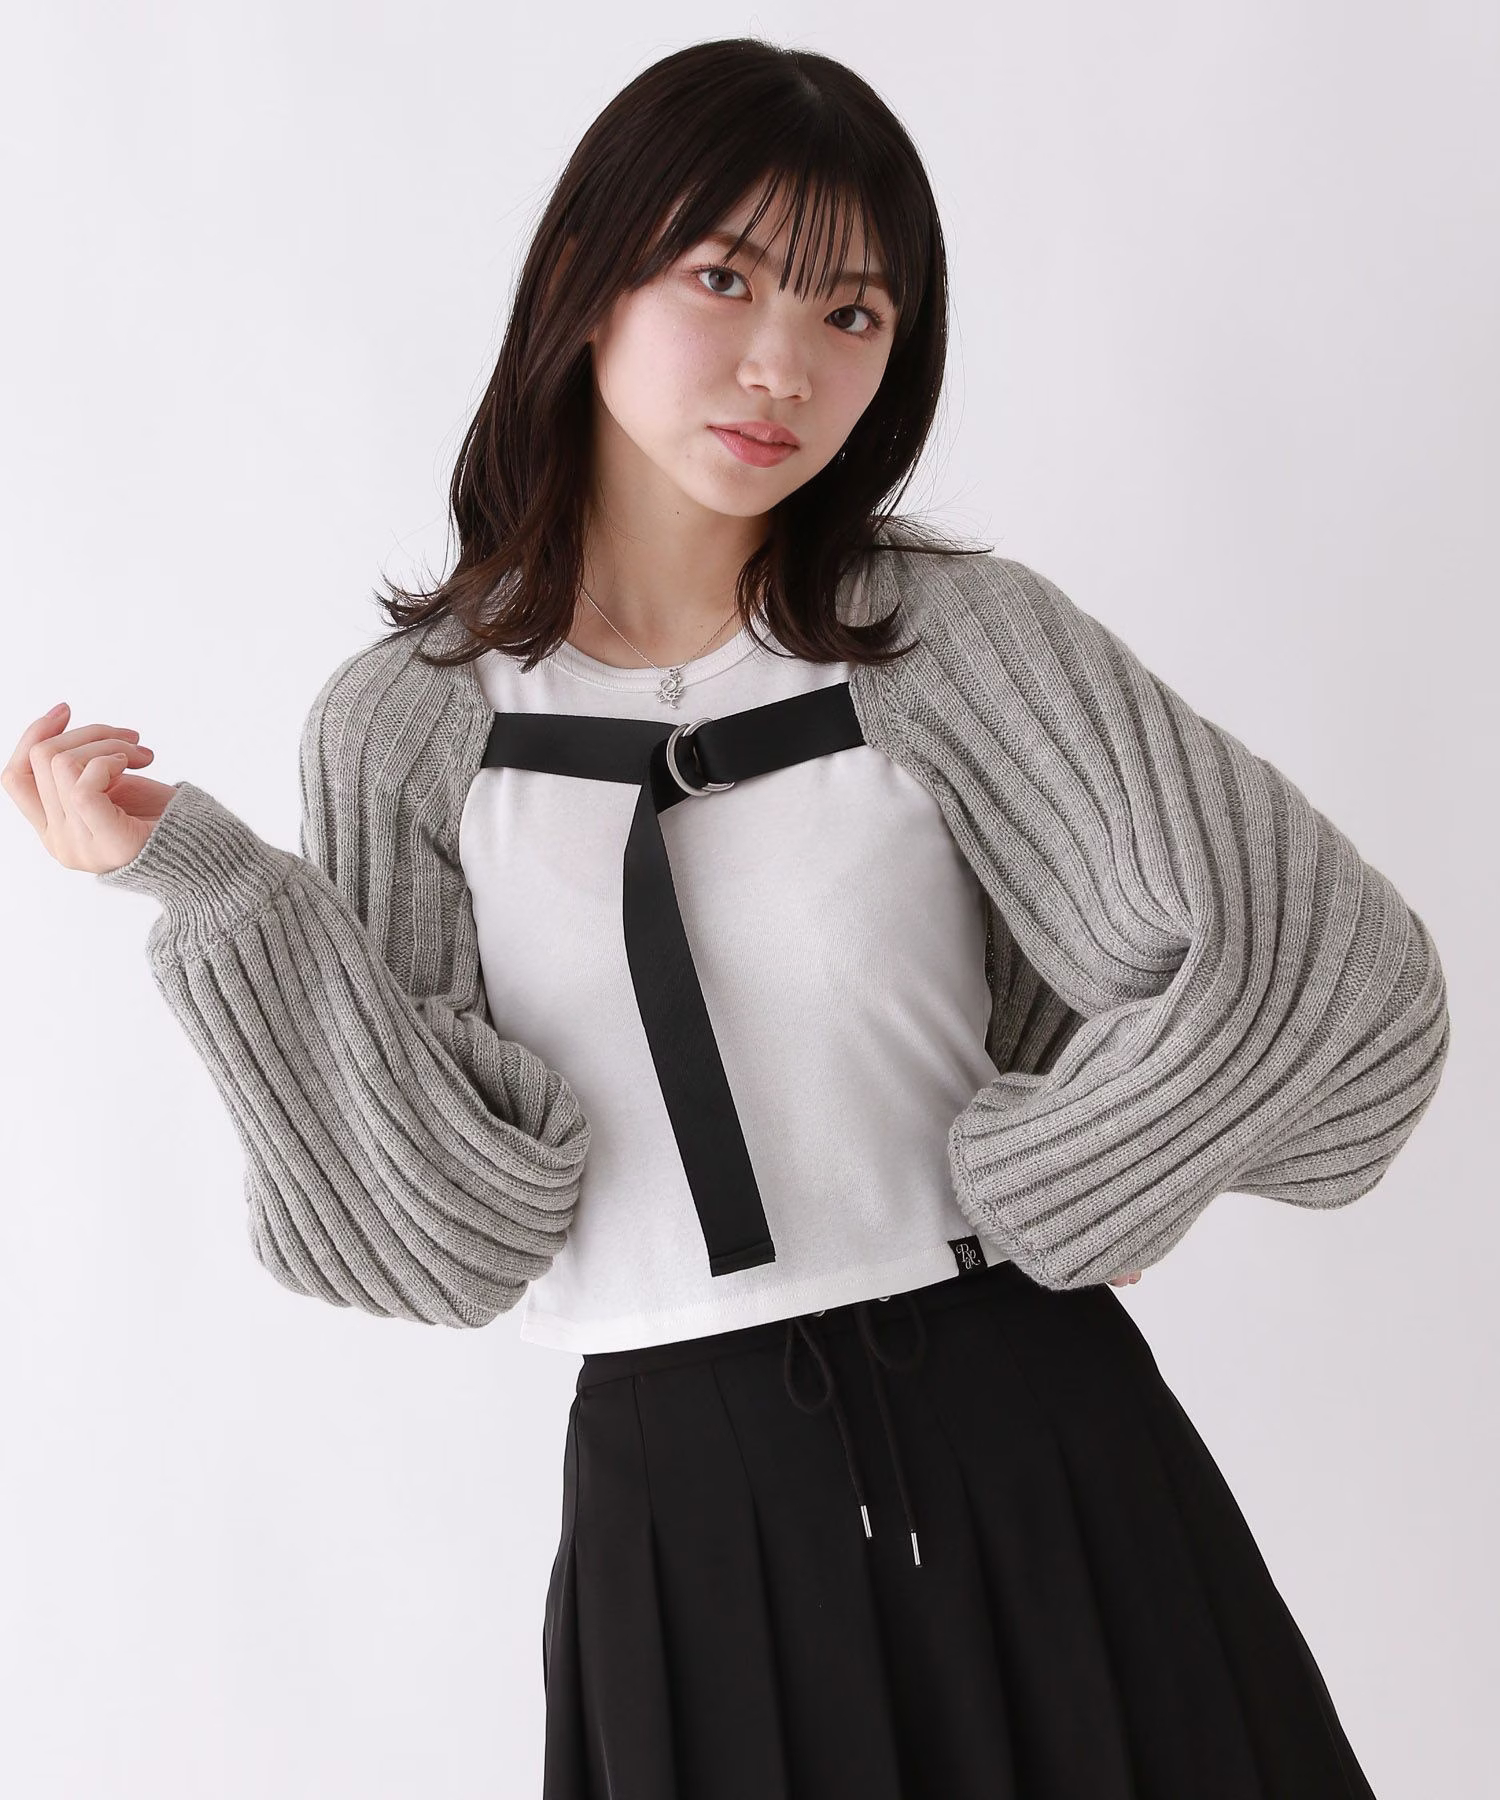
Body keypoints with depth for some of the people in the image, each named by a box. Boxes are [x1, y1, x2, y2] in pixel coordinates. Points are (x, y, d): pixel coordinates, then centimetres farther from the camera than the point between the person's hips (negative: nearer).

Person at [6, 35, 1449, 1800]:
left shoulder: (958, 638, -6)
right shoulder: (405, 724, -2)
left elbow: (1334, 975, -10)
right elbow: (454, 1232, -9)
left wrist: (1026, 1196, -6)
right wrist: (209, 886, -15)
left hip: (1025, 1443, 0)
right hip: (678, 1499, 0)